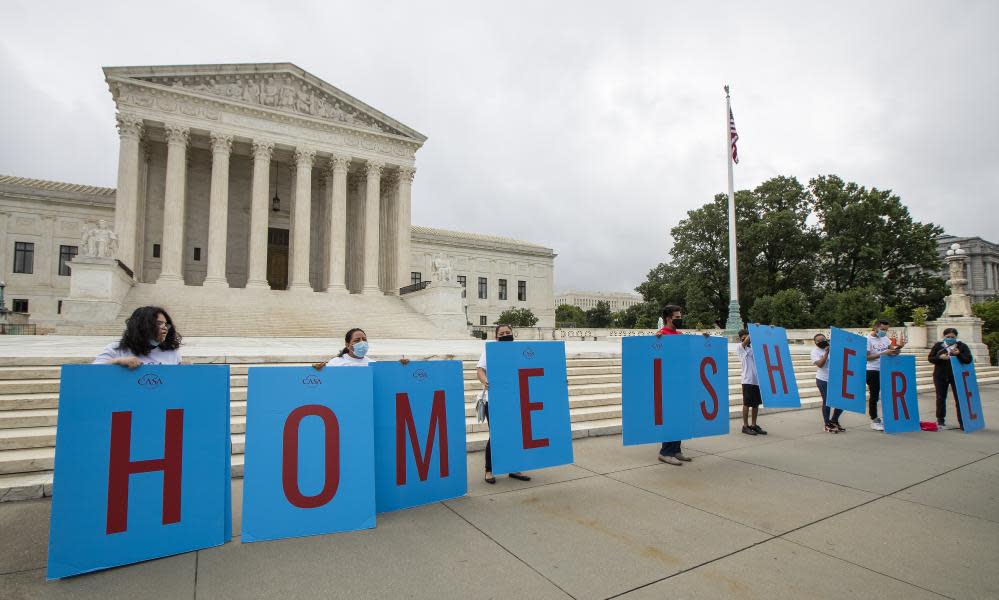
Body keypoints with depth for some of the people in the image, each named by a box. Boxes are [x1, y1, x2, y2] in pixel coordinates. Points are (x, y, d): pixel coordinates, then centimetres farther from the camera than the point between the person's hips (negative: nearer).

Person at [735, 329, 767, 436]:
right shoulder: (739, 348, -1)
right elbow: (746, 341, -18)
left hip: (758, 380, 5)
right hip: (748, 380, -5)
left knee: (756, 404, 12)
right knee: (747, 404, 1)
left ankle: (754, 425, 22)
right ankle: (745, 426, 9)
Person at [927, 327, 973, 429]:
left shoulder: (962, 346, -1)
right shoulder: (938, 345, 1)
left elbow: (968, 359, -8)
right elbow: (930, 358, 0)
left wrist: (958, 354, -23)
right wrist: (940, 357, -18)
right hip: (940, 376, 1)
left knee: (959, 398, -2)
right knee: (941, 398, 9)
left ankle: (962, 421, 6)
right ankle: (940, 421, 20)